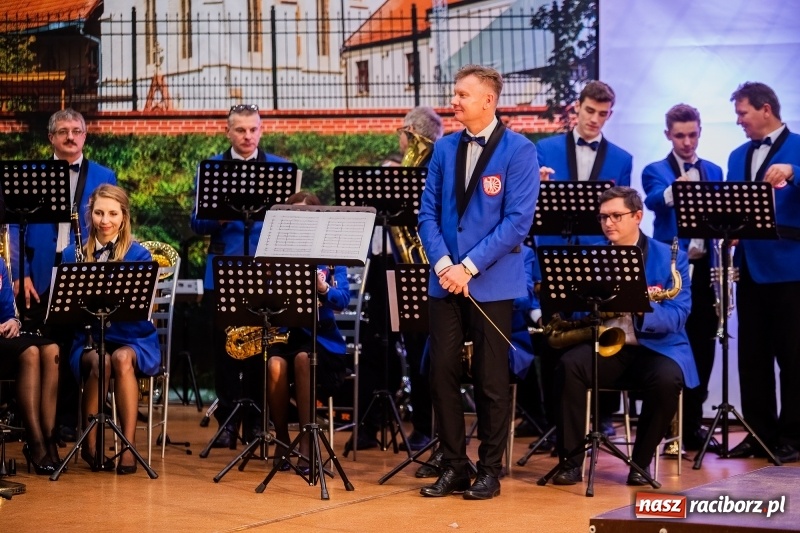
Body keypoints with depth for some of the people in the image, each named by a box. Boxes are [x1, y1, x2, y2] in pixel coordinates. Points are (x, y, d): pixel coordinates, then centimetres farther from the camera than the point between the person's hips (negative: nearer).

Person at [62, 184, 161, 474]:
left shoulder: (139, 255, 1)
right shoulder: (73, 254, 8)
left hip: (132, 338, -1)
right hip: (88, 339, 1)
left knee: (122, 358, -35)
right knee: (99, 362, -33)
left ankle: (129, 445, -28)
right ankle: (90, 442, -14)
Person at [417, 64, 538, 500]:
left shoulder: (518, 151, -7)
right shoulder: (444, 149, 9)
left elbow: (518, 220, -13)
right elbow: (428, 212, 7)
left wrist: (468, 266, -16)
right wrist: (443, 264, -9)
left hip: (492, 282, -4)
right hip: (445, 281, 4)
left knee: (491, 379, 3)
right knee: (443, 373, 3)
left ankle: (490, 469, 14)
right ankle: (453, 466, 13)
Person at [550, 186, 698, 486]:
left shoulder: (671, 258, 1)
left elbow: (678, 315, -10)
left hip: (656, 347, -2)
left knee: (667, 379, -34)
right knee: (569, 366, -28)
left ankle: (641, 461, -13)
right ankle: (571, 460, -19)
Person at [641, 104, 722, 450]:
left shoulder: (713, 171, 15)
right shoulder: (656, 171, 1)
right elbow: (653, 201, -21)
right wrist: (673, 190, -41)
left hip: (704, 267, 4)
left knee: (702, 347, 5)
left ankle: (692, 424, 14)